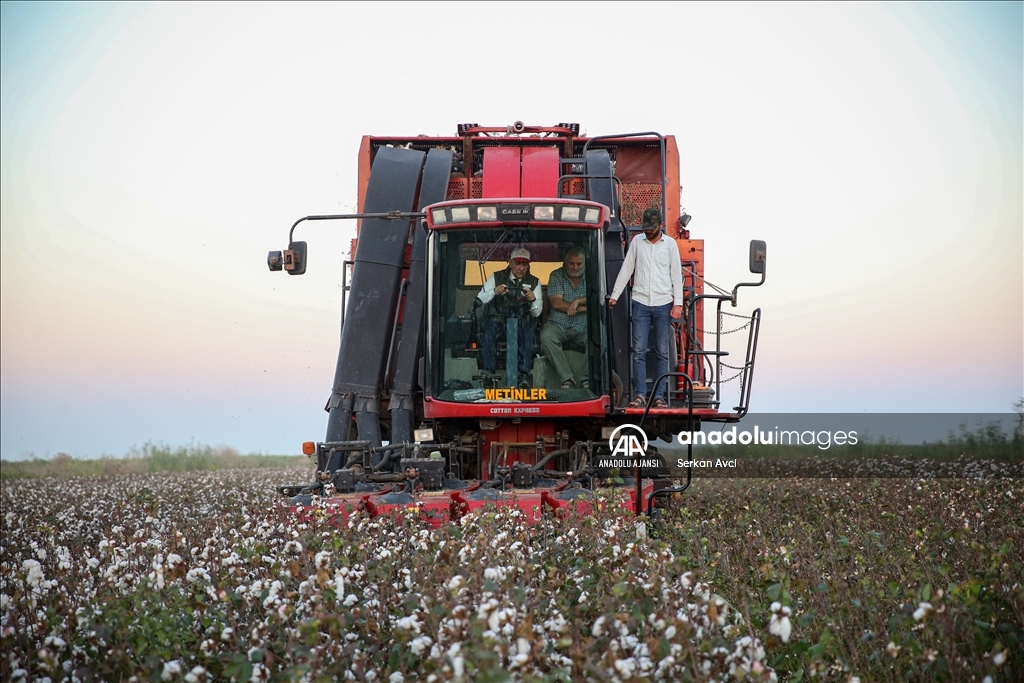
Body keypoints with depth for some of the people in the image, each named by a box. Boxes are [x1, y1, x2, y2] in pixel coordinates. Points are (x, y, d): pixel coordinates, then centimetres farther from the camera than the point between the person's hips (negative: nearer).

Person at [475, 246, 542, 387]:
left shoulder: (534, 282, 10)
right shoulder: (496, 278, 8)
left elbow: (537, 313, 3)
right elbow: (479, 300, -2)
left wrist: (534, 300, -19)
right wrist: (494, 291, -20)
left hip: (522, 321, 0)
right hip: (498, 319, 0)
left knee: (528, 332, -33)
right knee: (489, 330, -33)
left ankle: (524, 376, -37)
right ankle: (489, 372, -32)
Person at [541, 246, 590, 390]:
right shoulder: (557, 276, 5)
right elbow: (556, 303, -6)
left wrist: (578, 301, -17)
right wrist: (583, 307, -9)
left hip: (583, 326, 0)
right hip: (558, 325, 0)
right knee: (546, 337, -32)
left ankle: (587, 378, -24)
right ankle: (567, 379, -31)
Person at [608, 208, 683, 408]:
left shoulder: (670, 244, 5)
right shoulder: (637, 241, 8)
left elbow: (676, 274, 3)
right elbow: (626, 269, 12)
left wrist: (678, 303, -4)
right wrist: (614, 295, 8)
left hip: (663, 304, -1)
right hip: (641, 303, 1)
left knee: (662, 352, 1)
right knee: (639, 351, -5)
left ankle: (658, 396, 3)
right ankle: (640, 395, -4)